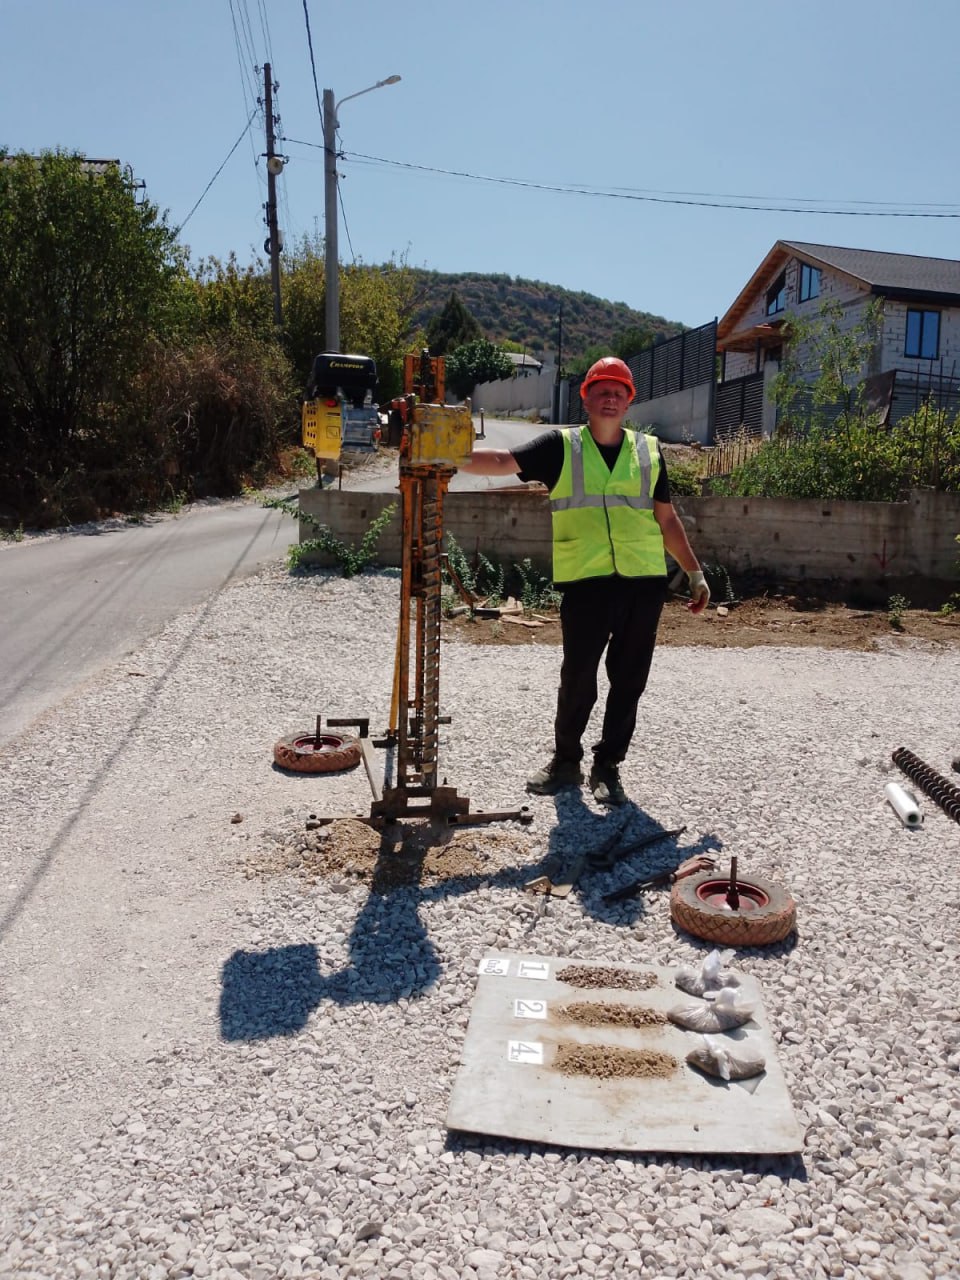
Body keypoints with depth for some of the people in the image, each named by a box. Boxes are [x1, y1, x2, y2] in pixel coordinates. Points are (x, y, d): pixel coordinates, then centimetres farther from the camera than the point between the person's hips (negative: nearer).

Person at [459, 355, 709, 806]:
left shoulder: (648, 450, 14)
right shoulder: (561, 446, 6)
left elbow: (667, 519, 18)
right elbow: (501, 461, -4)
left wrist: (695, 573, 15)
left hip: (644, 582, 3)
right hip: (585, 582, -2)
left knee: (628, 681, 6)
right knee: (577, 678, 3)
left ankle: (607, 768, 20)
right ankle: (565, 761, 24)